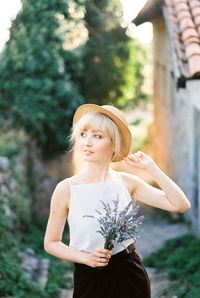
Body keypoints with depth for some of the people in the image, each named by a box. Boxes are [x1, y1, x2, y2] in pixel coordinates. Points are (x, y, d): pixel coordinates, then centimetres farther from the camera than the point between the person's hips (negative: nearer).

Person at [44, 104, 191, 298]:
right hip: (89, 280, -2)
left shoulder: (127, 182, -4)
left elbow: (181, 205, -6)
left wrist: (150, 167, -8)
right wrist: (86, 258, -17)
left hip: (131, 276, 2)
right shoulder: (66, 189, -10)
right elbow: (51, 243, -2)